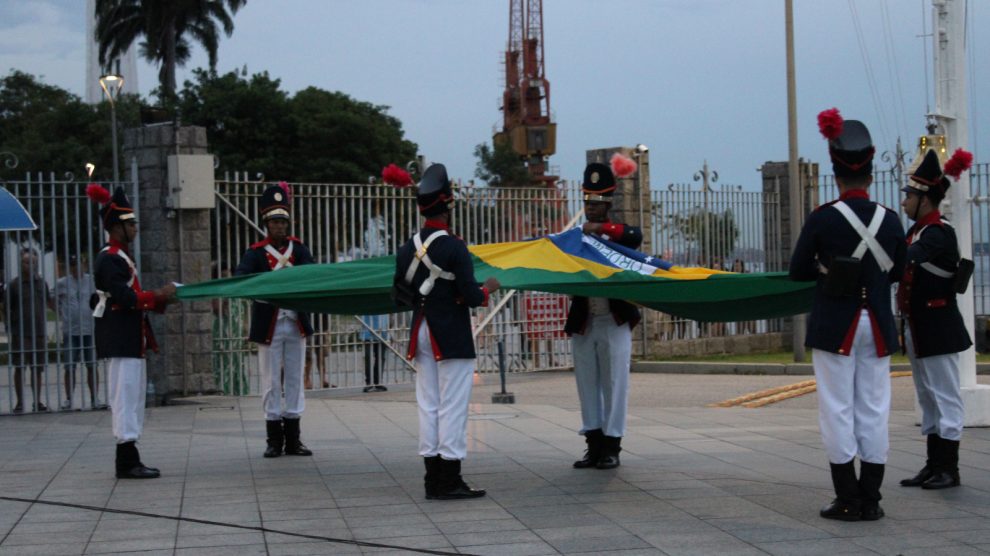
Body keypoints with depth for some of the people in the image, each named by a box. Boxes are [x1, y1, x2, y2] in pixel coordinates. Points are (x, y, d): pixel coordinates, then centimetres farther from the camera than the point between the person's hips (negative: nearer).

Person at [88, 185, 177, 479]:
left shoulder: (121, 257, 18)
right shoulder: (109, 259, -13)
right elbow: (125, 299, -22)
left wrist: (161, 301, 7)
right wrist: (159, 295, -16)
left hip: (131, 339, 10)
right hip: (120, 340, -10)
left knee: (133, 397, 11)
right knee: (125, 395, -8)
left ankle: (129, 461, 14)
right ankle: (127, 462, -6)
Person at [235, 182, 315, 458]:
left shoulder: (298, 249, 7)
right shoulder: (255, 253, -1)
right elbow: (239, 279, -16)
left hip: (296, 324, 3)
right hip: (269, 327, -3)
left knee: (295, 381, 7)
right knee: (271, 382, 2)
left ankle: (293, 439, 14)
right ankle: (274, 440, 9)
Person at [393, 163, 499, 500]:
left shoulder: (407, 250, 5)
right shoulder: (454, 248, -15)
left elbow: (399, 296, 10)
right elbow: (471, 297, -16)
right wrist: (488, 289, 3)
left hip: (421, 335, 6)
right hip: (453, 339, -6)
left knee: (428, 405, 9)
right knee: (452, 406, -3)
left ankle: (433, 479, 11)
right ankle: (450, 480, -2)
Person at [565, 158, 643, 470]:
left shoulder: (618, 235, 3)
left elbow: (636, 237, -20)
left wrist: (602, 228, -29)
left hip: (614, 323, -3)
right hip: (583, 324, 3)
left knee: (614, 385, 0)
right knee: (587, 385, 6)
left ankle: (611, 447, 5)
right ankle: (594, 446, 13)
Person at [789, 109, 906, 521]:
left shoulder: (823, 219, -10)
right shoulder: (890, 220, 0)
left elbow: (797, 271, -2)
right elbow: (896, 272, 11)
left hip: (835, 326, -3)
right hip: (877, 327, 3)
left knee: (838, 410, 2)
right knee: (873, 410, 8)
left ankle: (848, 500, 2)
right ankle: (870, 499, 9)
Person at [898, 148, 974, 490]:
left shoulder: (939, 233, -17)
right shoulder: (918, 232, 13)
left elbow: (903, 260, -32)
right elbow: (902, 266, 10)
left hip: (937, 329, -10)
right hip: (918, 329, 10)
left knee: (944, 397, -3)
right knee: (928, 398, 13)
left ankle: (949, 469, 1)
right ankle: (934, 466, 19)